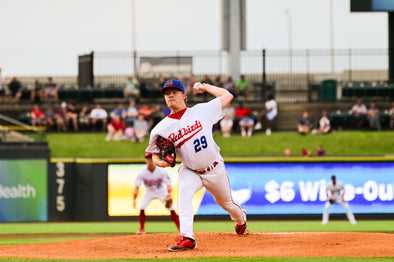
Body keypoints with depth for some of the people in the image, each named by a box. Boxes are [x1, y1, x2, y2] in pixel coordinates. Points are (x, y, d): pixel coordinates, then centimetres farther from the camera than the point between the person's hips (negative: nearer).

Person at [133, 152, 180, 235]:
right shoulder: (142, 172, -23)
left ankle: (180, 229, 1)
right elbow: (137, 187, -20)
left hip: (161, 191, -1)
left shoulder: (161, 171, -24)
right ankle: (142, 229, 0)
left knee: (171, 209, -10)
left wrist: (168, 195, -39)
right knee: (142, 208, -18)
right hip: (149, 191, 1)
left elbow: (168, 184, -21)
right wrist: (134, 200, -31)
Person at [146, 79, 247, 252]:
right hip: (189, 171, 0)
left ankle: (241, 218, 57)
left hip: (215, 169, 0)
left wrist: (205, 87, -1)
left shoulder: (201, 111, -10)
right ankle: (187, 238, -38)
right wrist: (160, 162, -24)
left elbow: (227, 96, -4)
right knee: (184, 192, -33)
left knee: (226, 202, 21)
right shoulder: (162, 129, -10)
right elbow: (155, 154, -1)